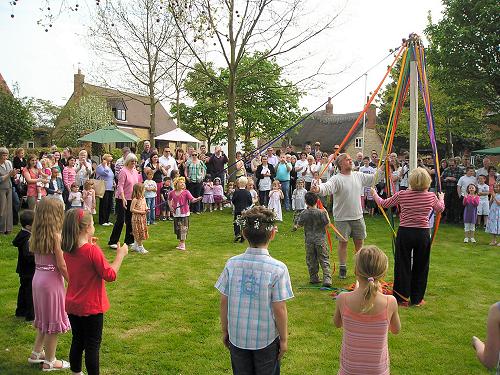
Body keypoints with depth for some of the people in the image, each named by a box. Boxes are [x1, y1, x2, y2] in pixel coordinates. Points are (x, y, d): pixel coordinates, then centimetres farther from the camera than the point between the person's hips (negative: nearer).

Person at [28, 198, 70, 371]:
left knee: (44, 318, 25)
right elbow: (62, 266, -17)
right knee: (54, 322, 8)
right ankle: (49, 361, 21)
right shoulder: (55, 235, -19)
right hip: (52, 281, -8)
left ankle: (36, 353, 38)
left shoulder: (36, 235, 2)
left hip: (38, 278, 8)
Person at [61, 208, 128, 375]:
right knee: (92, 345, 8)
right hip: (91, 307, -7)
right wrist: (120, 255, -11)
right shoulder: (92, 250, -24)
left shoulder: (67, 249, -3)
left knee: (77, 341, 21)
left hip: (72, 305, 7)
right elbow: (110, 275, -20)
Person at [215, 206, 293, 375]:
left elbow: (224, 302, -4)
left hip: (237, 337, 3)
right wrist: (284, 339, -1)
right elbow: (280, 309, -15)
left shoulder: (232, 264, -12)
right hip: (266, 340, -2)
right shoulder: (278, 269, -20)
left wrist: (225, 331, 11)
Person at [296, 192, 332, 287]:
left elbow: (299, 224, 5)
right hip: (320, 240, -2)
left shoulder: (303, 213, -6)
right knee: (324, 260, 4)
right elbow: (327, 223, -4)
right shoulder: (321, 212, -12)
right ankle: (327, 279, -4)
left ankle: (313, 278, 19)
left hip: (309, 240, 2)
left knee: (311, 260, 14)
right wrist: (326, 213, 8)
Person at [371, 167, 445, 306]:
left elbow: (384, 204, 4)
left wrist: (375, 194, 23)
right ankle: (417, 299, 23)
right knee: (420, 267, 14)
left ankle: (402, 298, 17)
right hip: (423, 234, 1)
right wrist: (441, 198, 38)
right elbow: (440, 209, 16)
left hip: (405, 233, -1)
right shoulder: (431, 196, -5)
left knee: (403, 266, 11)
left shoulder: (401, 195, -10)